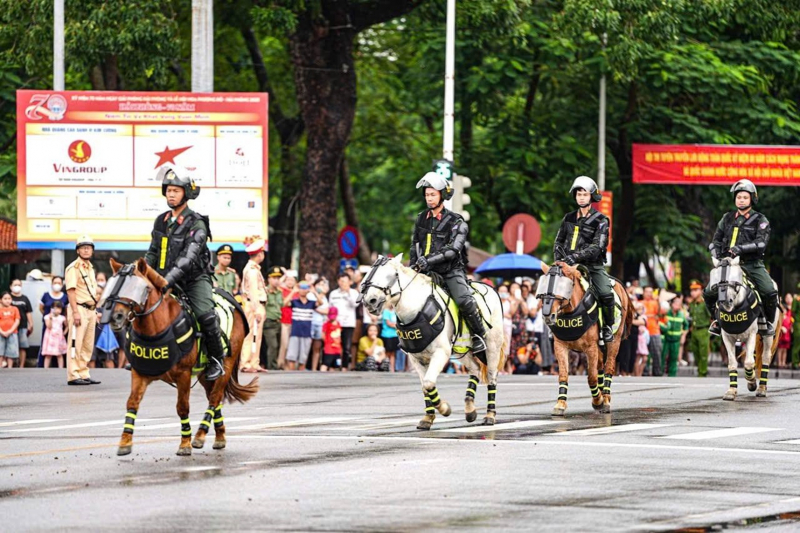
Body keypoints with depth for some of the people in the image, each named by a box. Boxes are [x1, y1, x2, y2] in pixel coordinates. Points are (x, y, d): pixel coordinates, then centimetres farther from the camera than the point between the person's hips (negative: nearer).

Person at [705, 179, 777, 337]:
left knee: (770, 292, -23)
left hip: (752, 264, -3)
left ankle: (767, 322, 1)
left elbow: (761, 242, -14)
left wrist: (741, 248, -28)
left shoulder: (760, 220, 0)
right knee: (709, 293, -8)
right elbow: (716, 239, 18)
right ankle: (718, 319, 18)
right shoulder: (728, 218, 13)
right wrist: (716, 254, -2)